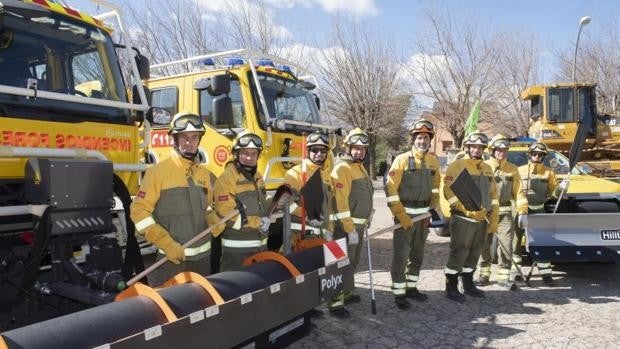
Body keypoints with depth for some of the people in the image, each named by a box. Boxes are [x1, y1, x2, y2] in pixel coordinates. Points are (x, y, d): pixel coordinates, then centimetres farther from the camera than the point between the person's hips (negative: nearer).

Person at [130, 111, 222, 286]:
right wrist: (167, 244, -18)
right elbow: (139, 211, -11)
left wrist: (214, 221, -1)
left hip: (203, 255, 6)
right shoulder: (158, 171, -9)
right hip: (172, 257, -5)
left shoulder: (204, 173, 10)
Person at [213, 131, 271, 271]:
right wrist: (258, 223, -15)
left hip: (260, 244, 8)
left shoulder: (258, 176, 10)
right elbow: (226, 216, -21)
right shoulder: (226, 179, -16)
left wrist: (265, 220, 3)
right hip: (237, 248, -8)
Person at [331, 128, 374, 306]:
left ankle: (345, 293, 32)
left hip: (359, 224, 10)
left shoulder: (359, 166, 14)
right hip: (347, 225, -10)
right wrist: (350, 229, -23)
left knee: (352, 263, 19)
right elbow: (341, 201, -23)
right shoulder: (342, 168, -17)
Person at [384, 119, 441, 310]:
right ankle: (399, 294, 7)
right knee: (401, 255, -3)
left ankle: (411, 288, 30)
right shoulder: (402, 160, -11)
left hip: (423, 215, 6)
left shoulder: (433, 161, 6)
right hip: (405, 215, -6)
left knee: (417, 255, 16)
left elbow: (436, 185, 19)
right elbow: (390, 188, -14)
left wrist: (435, 207, 7)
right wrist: (401, 215, -17)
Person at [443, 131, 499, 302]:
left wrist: (493, 220, 11)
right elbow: (449, 192, -16)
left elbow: (493, 194, 17)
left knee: (474, 254, 15)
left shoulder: (487, 168, 15)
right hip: (463, 220, -7)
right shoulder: (457, 166, -7)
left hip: (482, 220, 7)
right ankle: (451, 288, 6)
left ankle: (468, 284, 29)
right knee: (459, 254, -4)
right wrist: (468, 210, -22)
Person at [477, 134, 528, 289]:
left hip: (505, 212, 1)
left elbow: (519, 191, 7)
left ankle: (503, 276, 9)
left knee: (506, 244, -3)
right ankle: (484, 275, 20)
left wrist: (522, 211, -2)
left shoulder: (512, 169, 10)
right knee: (484, 245, 7)